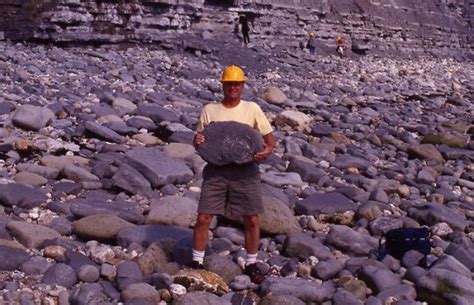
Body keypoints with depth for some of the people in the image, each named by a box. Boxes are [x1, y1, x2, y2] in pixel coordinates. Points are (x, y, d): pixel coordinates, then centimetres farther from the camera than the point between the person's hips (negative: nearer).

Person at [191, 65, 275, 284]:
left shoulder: (252, 109, 5)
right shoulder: (209, 110, 6)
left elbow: (269, 137, 6)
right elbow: (198, 138, 11)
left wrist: (268, 149, -17)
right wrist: (197, 141, -14)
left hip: (245, 170, 0)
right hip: (216, 170, 0)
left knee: (251, 220, 3)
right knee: (203, 218, -2)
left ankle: (251, 264, 22)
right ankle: (197, 262, 17)